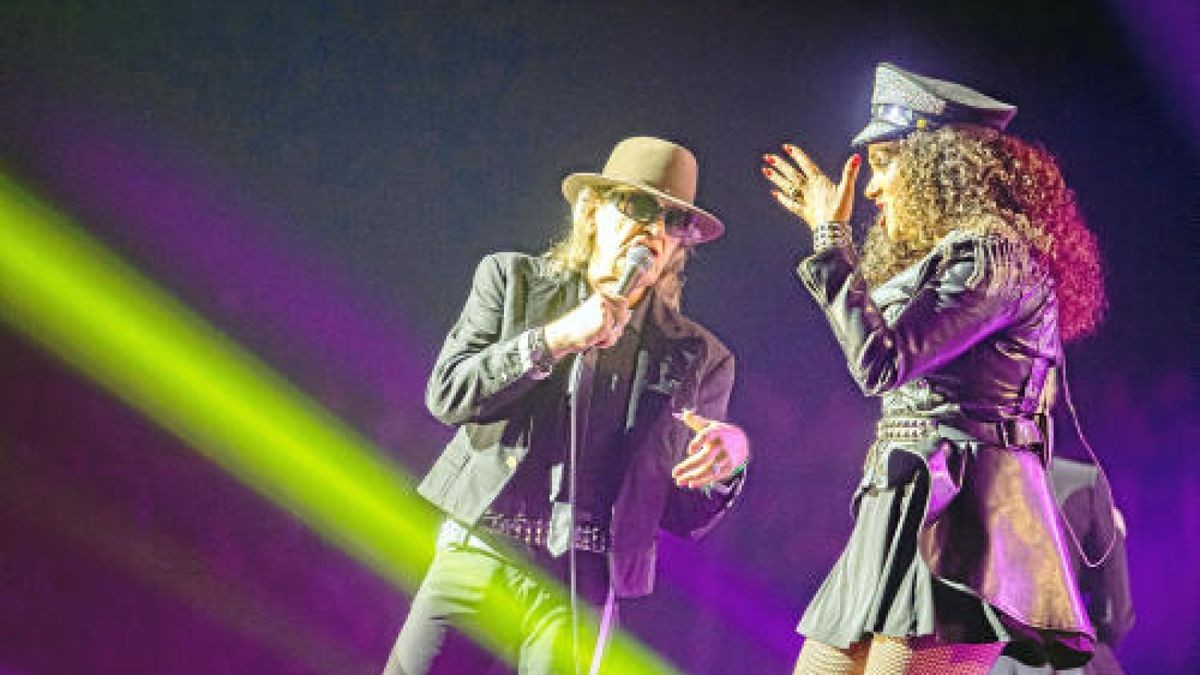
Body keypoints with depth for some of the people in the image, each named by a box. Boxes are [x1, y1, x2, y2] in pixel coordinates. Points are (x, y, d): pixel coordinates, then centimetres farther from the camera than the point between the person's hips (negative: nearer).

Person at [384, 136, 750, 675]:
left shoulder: (700, 357, 8)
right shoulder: (512, 278, 8)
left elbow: (684, 515, 10)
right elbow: (447, 395, -4)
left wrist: (729, 461, -11)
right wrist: (555, 338, -12)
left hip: (584, 585, 0)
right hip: (481, 551, 0)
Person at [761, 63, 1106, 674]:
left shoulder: (993, 255, -9)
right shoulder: (941, 257, 22)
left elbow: (881, 363, -18)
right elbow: (879, 336, 39)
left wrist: (830, 238, -9)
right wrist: (833, 232, 38)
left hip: (953, 510, -10)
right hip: (901, 511, 10)